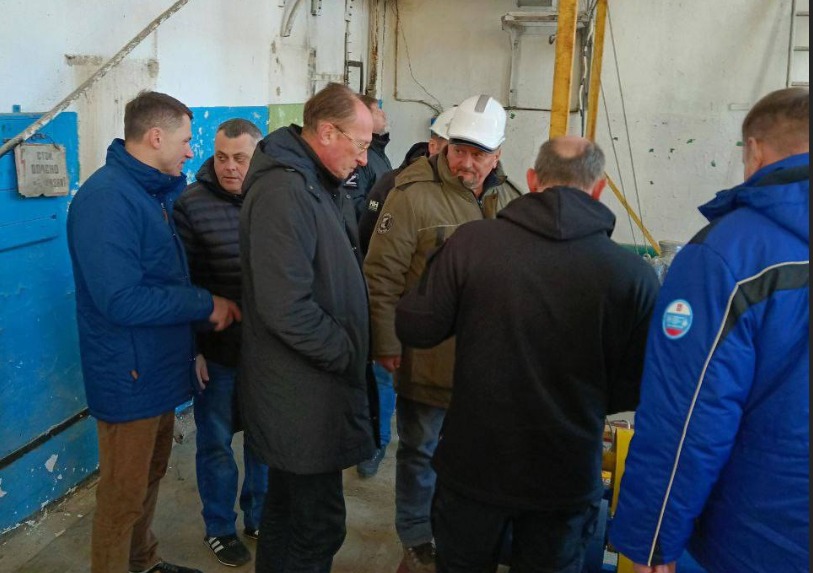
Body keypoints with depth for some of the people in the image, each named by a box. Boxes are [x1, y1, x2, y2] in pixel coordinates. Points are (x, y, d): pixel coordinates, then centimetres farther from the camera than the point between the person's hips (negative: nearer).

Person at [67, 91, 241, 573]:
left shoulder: (157, 193, 10)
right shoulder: (107, 199, -22)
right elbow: (120, 300, -28)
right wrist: (206, 305, -20)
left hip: (160, 366, 10)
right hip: (129, 376, -10)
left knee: (151, 476, 23)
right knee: (124, 494, 6)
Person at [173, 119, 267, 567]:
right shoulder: (191, 204, -10)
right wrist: (192, 349, -8)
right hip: (217, 352, -3)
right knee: (216, 442, 12)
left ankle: (258, 517, 39)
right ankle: (219, 528, 34)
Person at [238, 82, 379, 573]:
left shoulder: (321, 184, 12)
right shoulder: (283, 192, -20)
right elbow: (287, 308, -26)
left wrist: (359, 345, 7)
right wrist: (348, 353, -15)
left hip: (306, 384, 10)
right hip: (303, 392, -10)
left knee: (289, 505, 23)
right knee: (319, 523, 3)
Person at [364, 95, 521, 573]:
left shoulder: (507, 198, 6)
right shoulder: (414, 195, -13)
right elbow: (382, 275, -13)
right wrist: (387, 343, -13)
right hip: (427, 356, -5)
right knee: (421, 450, 11)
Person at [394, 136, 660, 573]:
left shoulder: (471, 242, -16)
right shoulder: (633, 275, -15)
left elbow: (415, 330, -9)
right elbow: (636, 389, -8)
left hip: (473, 463, 0)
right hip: (568, 476, 1)